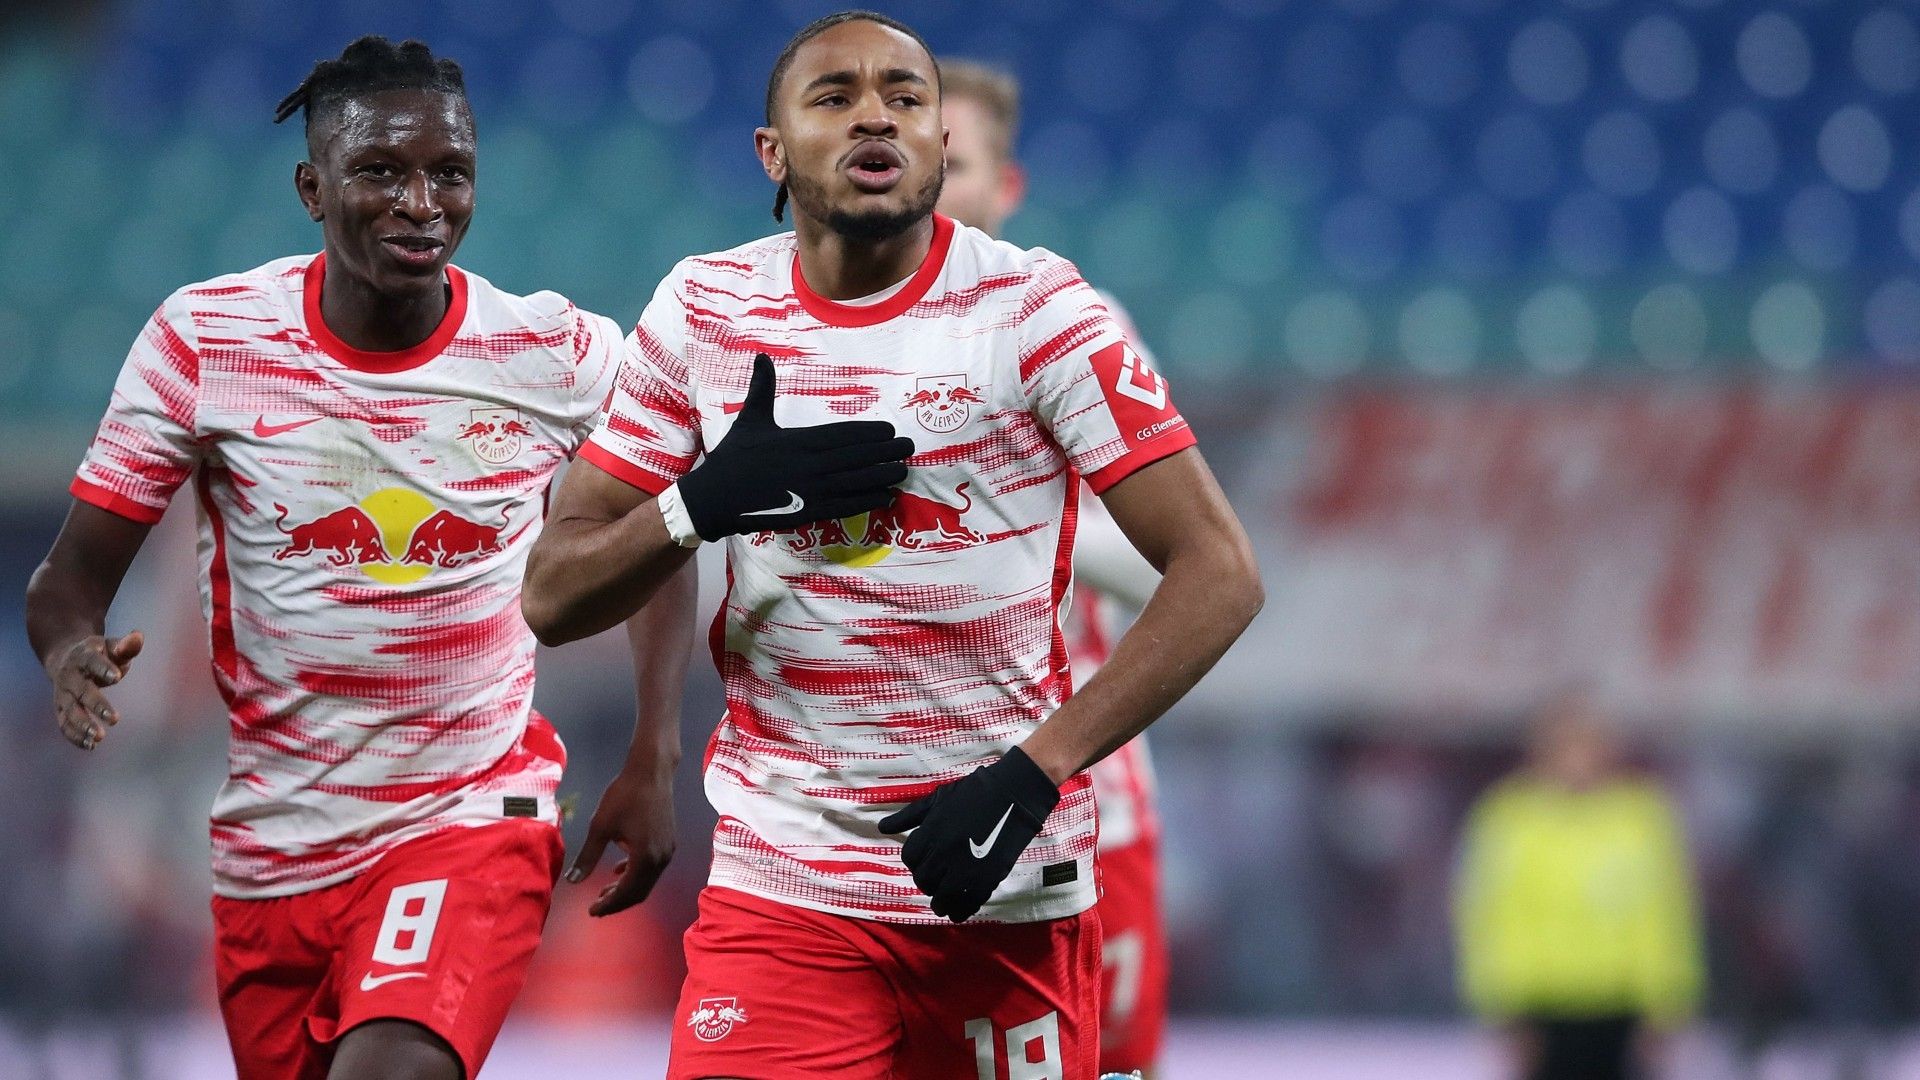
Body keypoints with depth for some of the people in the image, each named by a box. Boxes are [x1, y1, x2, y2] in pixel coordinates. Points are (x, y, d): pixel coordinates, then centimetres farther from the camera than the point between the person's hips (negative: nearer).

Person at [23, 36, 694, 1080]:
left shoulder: (560, 356, -6)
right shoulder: (201, 339, -8)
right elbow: (74, 573, -4)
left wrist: (653, 764, 2)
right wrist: (73, 650, -27)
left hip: (474, 813, -2)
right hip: (271, 846, 3)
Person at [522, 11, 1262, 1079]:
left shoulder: (1034, 307, -6)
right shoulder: (704, 310, 3)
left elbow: (1220, 573, -10)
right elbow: (555, 600, 6)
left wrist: (1030, 772, -20)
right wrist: (707, 500, -14)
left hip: (1010, 881, -1)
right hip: (781, 886, 1)